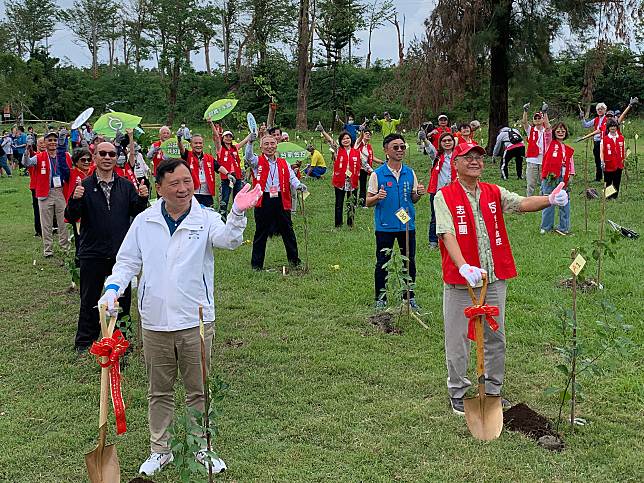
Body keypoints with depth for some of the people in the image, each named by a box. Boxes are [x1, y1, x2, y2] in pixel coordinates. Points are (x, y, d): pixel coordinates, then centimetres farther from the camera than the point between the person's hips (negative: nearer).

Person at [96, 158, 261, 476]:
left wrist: (237, 214, -48)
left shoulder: (205, 218, -6)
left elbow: (227, 239, -27)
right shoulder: (144, 222, 2)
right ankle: (159, 450, 33)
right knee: (159, 391, 16)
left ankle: (203, 449, 29)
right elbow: (127, 261, 8)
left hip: (196, 321, -2)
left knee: (198, 390, 12)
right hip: (155, 322, 2)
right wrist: (113, 287, -11)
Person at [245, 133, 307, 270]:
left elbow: (291, 177, 5)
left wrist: (298, 185, -17)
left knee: (288, 232, 11)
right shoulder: (257, 162, 3)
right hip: (263, 201, -3)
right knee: (261, 233, 6)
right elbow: (248, 157, -18)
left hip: (281, 201, 3)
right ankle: (256, 263, 15)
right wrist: (250, 142, -35)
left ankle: (294, 259, 24)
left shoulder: (283, 163, 13)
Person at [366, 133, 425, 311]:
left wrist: (419, 194, -9)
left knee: (410, 262, 9)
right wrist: (377, 197, -23)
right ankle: (380, 298, 17)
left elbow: (413, 199, 13)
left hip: (407, 225, 3)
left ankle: (409, 297, 23)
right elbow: (368, 202, -2)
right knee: (382, 263, 5)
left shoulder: (410, 173, 5)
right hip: (385, 226, -3)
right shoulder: (377, 174, -5)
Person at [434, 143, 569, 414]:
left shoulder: (494, 193, 9)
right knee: (458, 339, 5)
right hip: (460, 280, -4)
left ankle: (493, 391, 28)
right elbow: (447, 234, -18)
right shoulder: (444, 196, -5)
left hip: (495, 278, 4)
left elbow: (522, 203, -8)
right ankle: (458, 394, 20)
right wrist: (463, 266, -33)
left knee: (495, 338, 13)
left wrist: (549, 200, -29)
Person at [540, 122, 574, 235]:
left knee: (564, 203, 5)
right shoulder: (550, 144, 5)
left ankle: (564, 227, 13)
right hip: (550, 177, -3)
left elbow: (571, 164, 16)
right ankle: (546, 227, 8)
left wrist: (570, 177, 5)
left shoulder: (568, 149, 15)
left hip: (563, 179, 4)